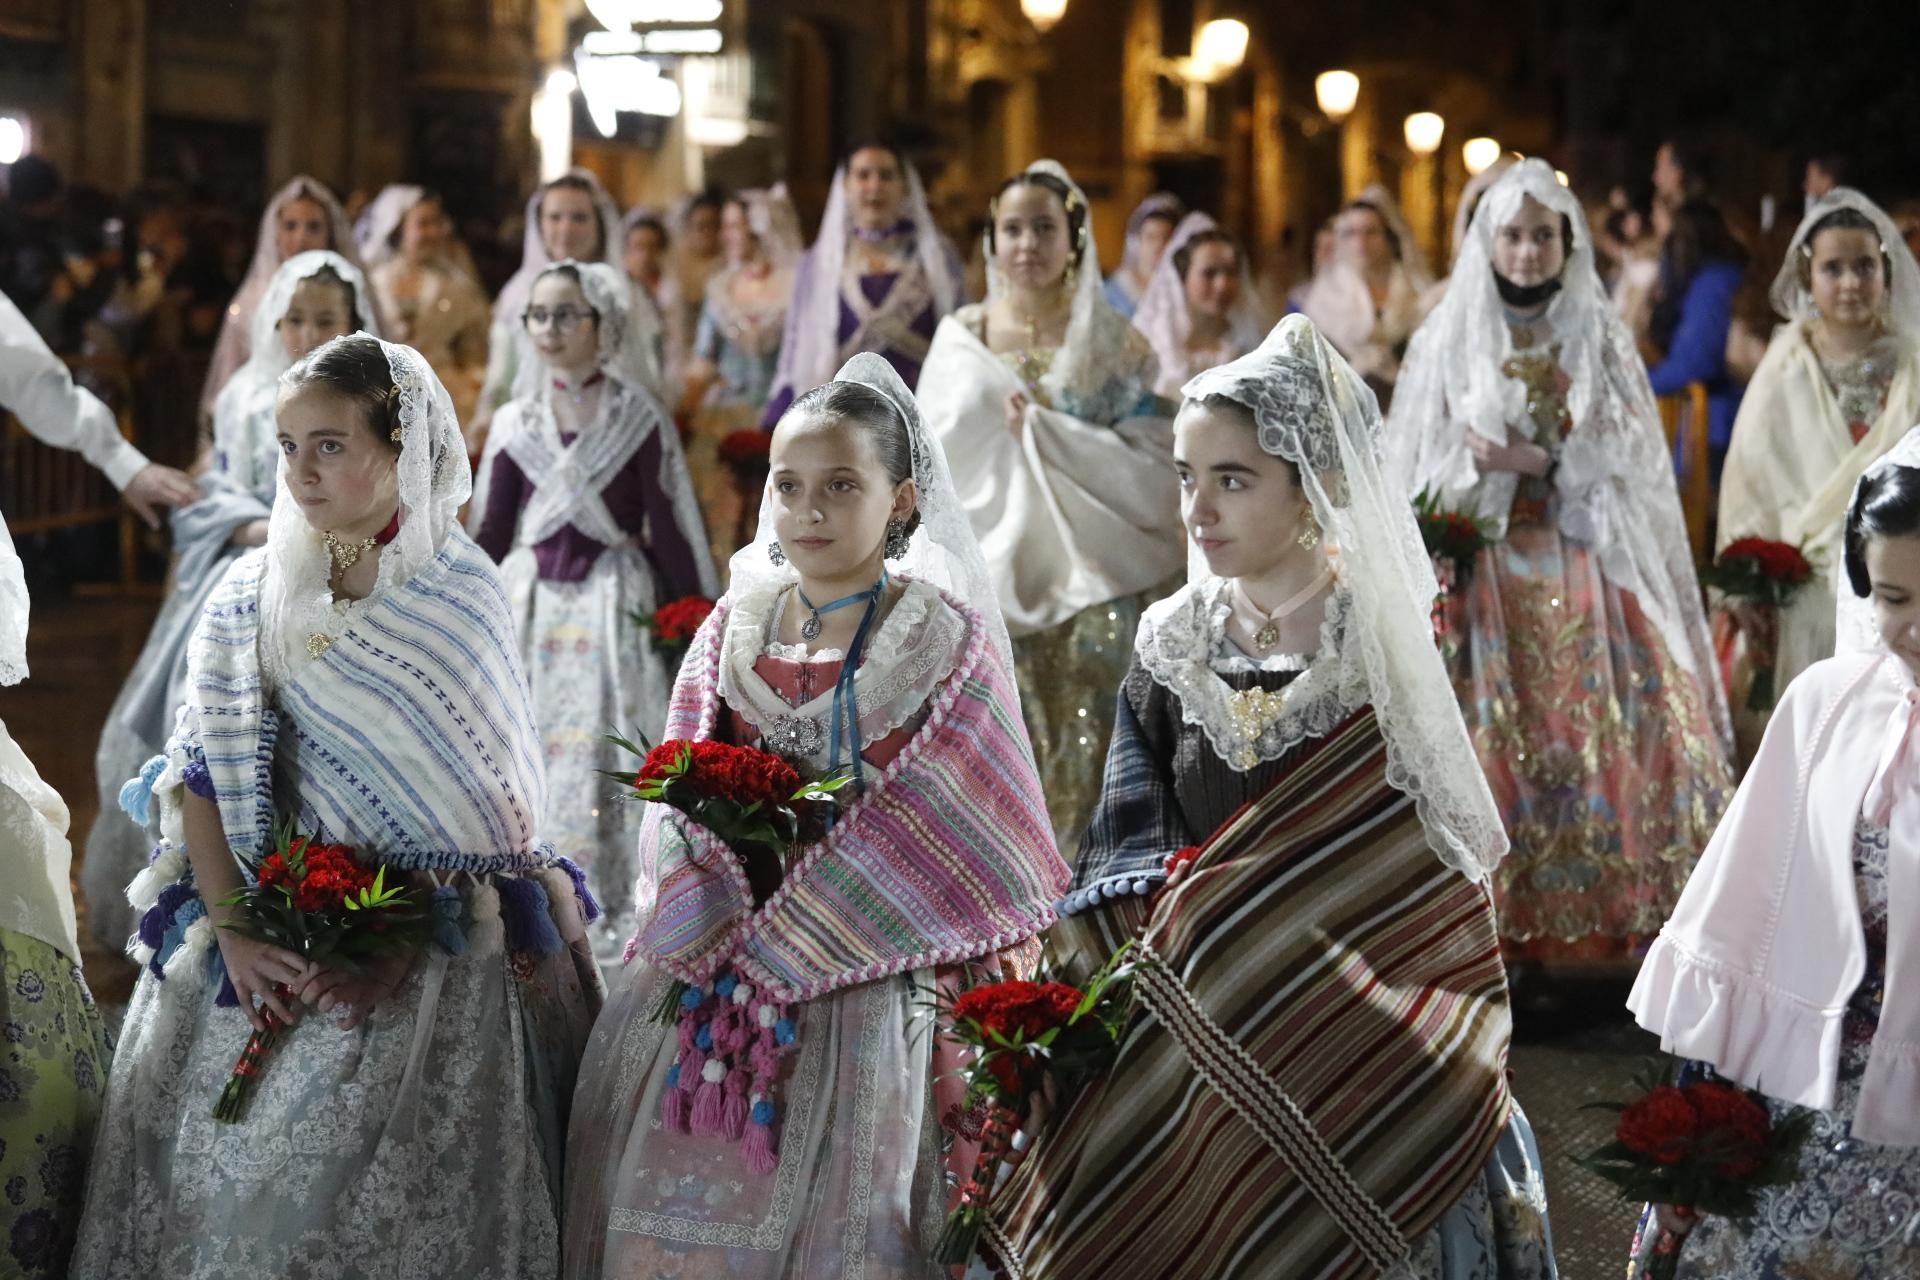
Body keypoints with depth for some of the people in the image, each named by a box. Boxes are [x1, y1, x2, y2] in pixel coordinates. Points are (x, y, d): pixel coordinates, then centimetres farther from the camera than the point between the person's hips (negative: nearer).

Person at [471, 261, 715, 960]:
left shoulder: (639, 421, -2)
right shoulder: (514, 423, 8)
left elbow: (670, 529, -1)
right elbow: (489, 531, 12)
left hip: (615, 602, -3)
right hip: (532, 602, 3)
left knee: (610, 751, -6)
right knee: (537, 750, 0)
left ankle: (616, 910, 1)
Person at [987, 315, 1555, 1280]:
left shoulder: (1381, 660, -7)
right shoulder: (1171, 651, 2)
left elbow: (1436, 881, -4)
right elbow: (1122, 875, 1)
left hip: (1354, 1068, -3)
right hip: (1189, 1051, 3)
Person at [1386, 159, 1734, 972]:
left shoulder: (1601, 341, 9)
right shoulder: (1448, 341, 7)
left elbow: (1628, 460, 1)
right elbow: (1419, 469, 3)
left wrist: (1535, 460, -12)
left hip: (1583, 577, 1)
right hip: (1482, 578, -1)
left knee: (1596, 741, -8)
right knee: (1490, 746, -8)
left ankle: (1592, 929, -3)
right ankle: (1498, 934, -4)